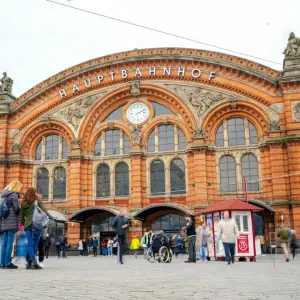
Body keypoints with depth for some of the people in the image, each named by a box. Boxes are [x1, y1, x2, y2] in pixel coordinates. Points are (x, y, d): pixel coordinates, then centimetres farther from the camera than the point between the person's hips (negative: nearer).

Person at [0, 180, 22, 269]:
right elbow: (16, 208, -13)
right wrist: (19, 203, 7)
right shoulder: (14, 195, -7)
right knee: (10, 242, -6)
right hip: (12, 221, -8)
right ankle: (8, 263, -7)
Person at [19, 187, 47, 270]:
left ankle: (33, 261, -16)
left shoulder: (23, 204, 11)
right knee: (35, 244, 5)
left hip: (28, 226, 3)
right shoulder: (36, 202, -3)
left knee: (30, 244, 1)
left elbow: (21, 218, 14)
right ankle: (30, 262, 4)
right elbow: (44, 211, -12)